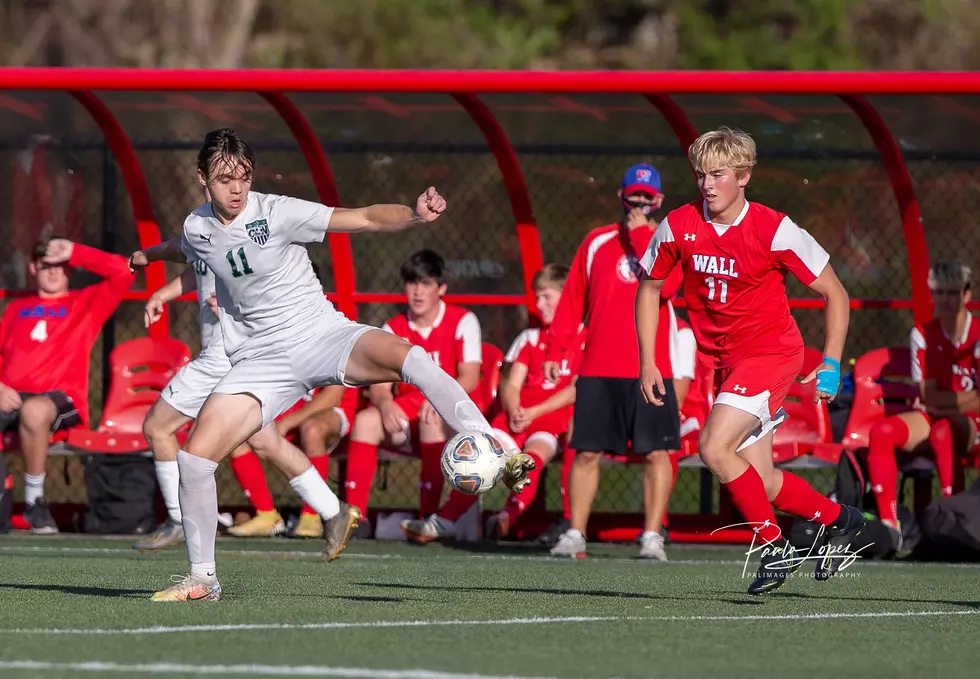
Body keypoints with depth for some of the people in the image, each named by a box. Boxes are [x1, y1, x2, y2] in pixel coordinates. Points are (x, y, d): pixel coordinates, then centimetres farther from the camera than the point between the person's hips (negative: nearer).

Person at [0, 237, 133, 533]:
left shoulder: (86, 303, 17)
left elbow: (123, 273, 2)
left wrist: (75, 253, 2)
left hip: (61, 399, -3)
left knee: (35, 410, -42)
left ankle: (34, 502, -24)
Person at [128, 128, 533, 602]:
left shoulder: (277, 212, -13)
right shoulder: (197, 229, 3)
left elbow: (365, 219, -19)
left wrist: (417, 216, -38)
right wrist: (149, 255, 53)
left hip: (323, 335, -4)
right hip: (261, 356, 4)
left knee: (404, 356, -36)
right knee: (194, 456, -10)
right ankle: (202, 578, 8)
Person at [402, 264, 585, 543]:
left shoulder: (586, 339, 4)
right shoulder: (530, 338, 22)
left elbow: (576, 390, -4)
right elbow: (511, 385, 15)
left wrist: (534, 412, -12)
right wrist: (514, 410, -9)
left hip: (556, 415, -4)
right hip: (519, 413, 4)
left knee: (534, 454, -34)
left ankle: (508, 517, -49)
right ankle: (445, 520, -26)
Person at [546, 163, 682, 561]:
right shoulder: (597, 242, 11)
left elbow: (665, 285, -16)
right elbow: (572, 301, 13)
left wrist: (640, 234, -15)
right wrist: (555, 351, 7)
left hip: (651, 371, -2)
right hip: (598, 370, 2)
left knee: (656, 453, -6)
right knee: (586, 452, 1)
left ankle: (652, 537, -2)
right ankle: (575, 536, 6)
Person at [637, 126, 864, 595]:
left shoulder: (774, 230, -16)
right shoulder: (678, 226, -5)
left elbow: (835, 295, -7)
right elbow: (649, 287, 11)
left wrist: (831, 365, -13)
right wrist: (648, 362, 5)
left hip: (771, 350, -6)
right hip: (725, 359, 6)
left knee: (714, 447, -23)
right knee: (760, 482, 6)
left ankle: (776, 548, -7)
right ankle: (838, 519, 32)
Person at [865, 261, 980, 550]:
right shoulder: (923, 335, 4)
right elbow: (928, 396, 0)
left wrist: (941, 402, -8)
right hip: (932, 417, 4)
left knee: (942, 430, -40)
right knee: (881, 432, -25)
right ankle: (888, 523, -30)